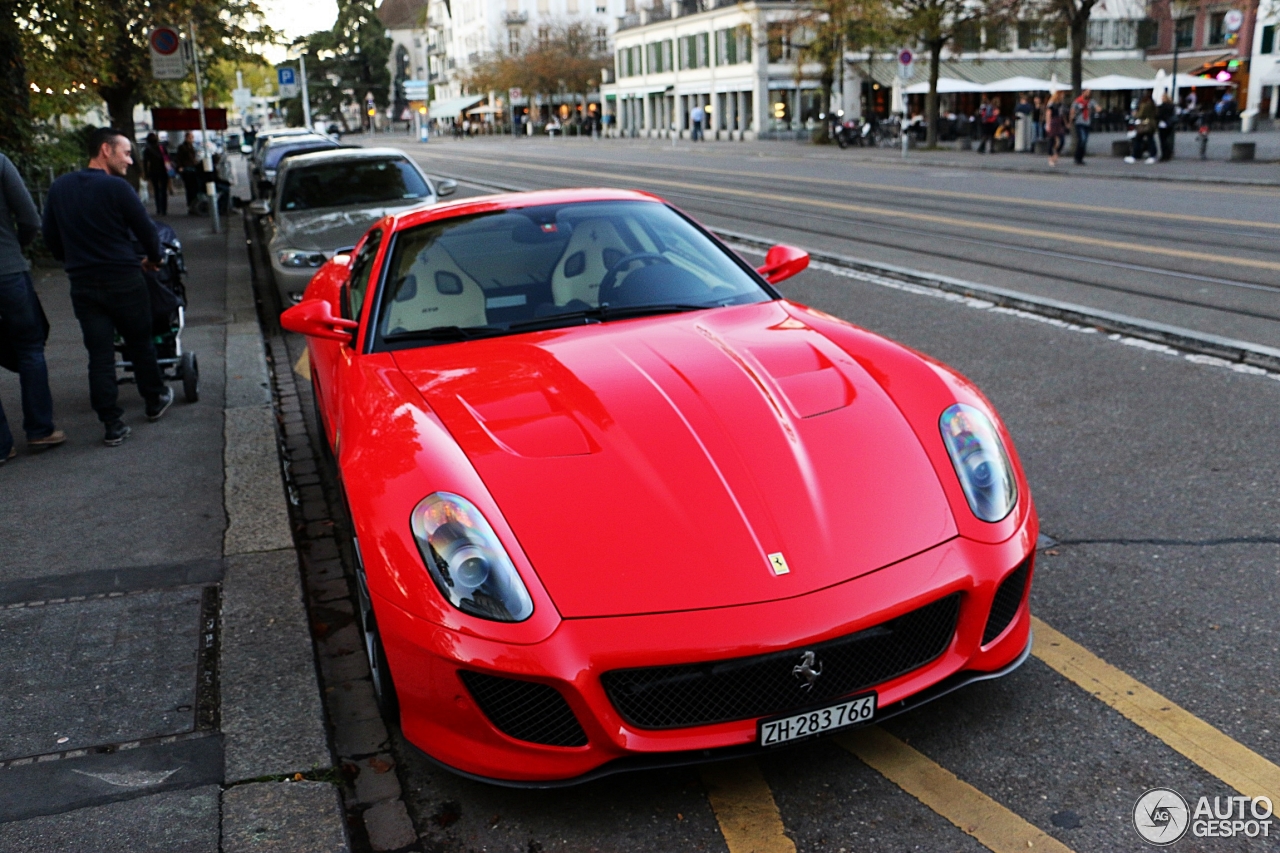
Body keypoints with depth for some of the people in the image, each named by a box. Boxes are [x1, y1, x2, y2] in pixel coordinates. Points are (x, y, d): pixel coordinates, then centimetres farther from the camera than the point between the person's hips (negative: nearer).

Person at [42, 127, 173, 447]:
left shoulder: (59, 188, 5)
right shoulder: (116, 187, -12)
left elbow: (51, 239, 11)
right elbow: (146, 230, -7)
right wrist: (153, 259, 13)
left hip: (82, 285, 4)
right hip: (123, 281, -4)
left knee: (99, 355, 5)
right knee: (139, 343, 15)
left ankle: (112, 425, 5)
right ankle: (155, 401, 30)